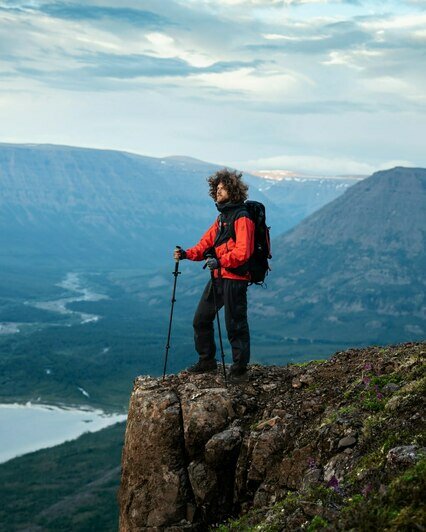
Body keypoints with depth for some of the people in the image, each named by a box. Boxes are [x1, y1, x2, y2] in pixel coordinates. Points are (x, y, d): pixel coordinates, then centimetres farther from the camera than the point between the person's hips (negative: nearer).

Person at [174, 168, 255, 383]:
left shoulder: (242, 218, -13)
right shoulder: (221, 217, 17)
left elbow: (242, 252, -22)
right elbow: (207, 243, 14)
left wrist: (220, 261, -29)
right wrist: (187, 254, -1)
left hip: (235, 279, -9)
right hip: (218, 277, 9)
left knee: (235, 325, -2)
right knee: (201, 319, 14)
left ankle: (239, 369, 9)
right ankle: (207, 360, 28)